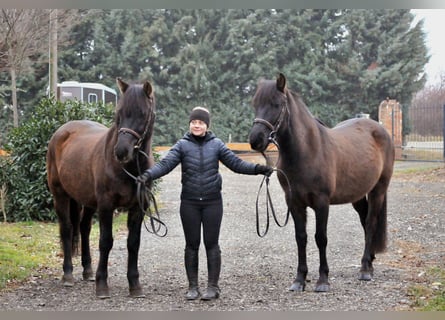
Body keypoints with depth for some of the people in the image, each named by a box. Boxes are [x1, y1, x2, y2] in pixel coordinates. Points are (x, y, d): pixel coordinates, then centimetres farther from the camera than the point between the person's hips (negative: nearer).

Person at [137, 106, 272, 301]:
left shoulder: (216, 145, 2)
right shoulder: (182, 145, -1)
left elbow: (236, 164, 1)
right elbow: (165, 164, -13)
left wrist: (257, 169, -12)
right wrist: (149, 175, -31)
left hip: (212, 202, 0)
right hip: (189, 203, 0)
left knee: (211, 244, 3)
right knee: (191, 245, 7)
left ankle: (213, 287, 10)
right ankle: (193, 287, 16)